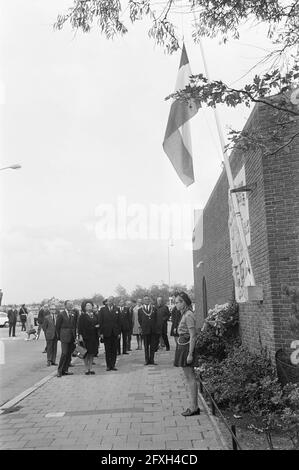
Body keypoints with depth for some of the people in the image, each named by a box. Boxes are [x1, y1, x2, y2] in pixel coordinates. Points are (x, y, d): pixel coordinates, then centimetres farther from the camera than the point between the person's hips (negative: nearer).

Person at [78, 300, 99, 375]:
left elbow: (97, 324, 20)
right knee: (86, 353, 1)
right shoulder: (82, 316, -4)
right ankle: (87, 369, 9)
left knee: (92, 353, 8)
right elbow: (80, 326, -8)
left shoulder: (94, 315, 11)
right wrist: (80, 335, -15)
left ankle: (91, 368, 17)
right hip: (86, 336, -5)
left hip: (94, 337, 5)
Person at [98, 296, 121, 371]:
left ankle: (113, 365, 13)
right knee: (107, 350, 5)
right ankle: (108, 365, 13)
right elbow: (100, 322, 0)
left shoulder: (116, 310, 7)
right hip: (106, 333, -1)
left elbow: (119, 322, 5)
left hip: (115, 333, 1)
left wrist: (119, 332, 0)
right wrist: (101, 333, -6)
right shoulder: (102, 310, 2)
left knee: (114, 350, 4)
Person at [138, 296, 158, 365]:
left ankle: (152, 360, 11)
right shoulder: (140, 310, 5)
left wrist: (155, 327, 2)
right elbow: (139, 320, 8)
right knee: (146, 346, 5)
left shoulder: (154, 308, 8)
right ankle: (147, 360, 12)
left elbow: (156, 319, 9)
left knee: (153, 346, 3)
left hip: (153, 330, 1)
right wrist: (143, 328, 2)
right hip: (145, 330, -1)